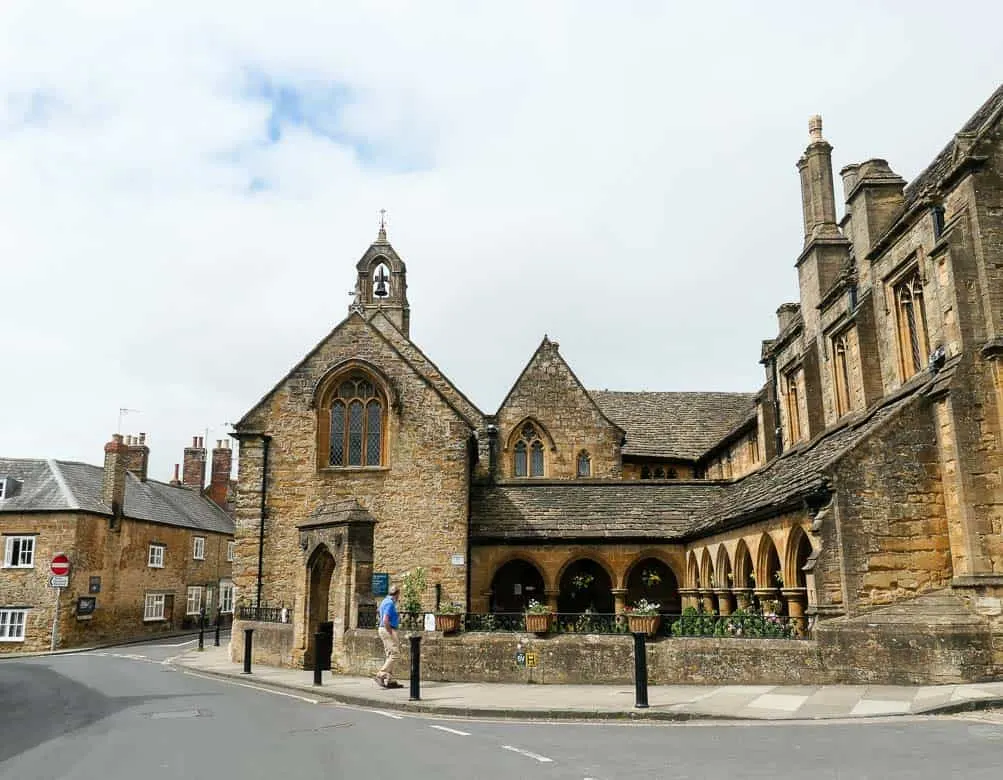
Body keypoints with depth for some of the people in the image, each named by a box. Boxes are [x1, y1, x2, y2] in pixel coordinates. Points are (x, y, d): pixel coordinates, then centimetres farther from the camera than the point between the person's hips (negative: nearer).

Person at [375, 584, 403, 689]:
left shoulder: (386, 601, 16)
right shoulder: (390, 603, -15)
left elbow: (378, 616, 27)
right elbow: (385, 621, -23)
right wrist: (392, 635, -20)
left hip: (384, 629, 10)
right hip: (388, 630, -10)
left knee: (390, 656, 10)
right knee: (394, 654, -11)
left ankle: (389, 680, 9)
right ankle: (381, 675, -15)